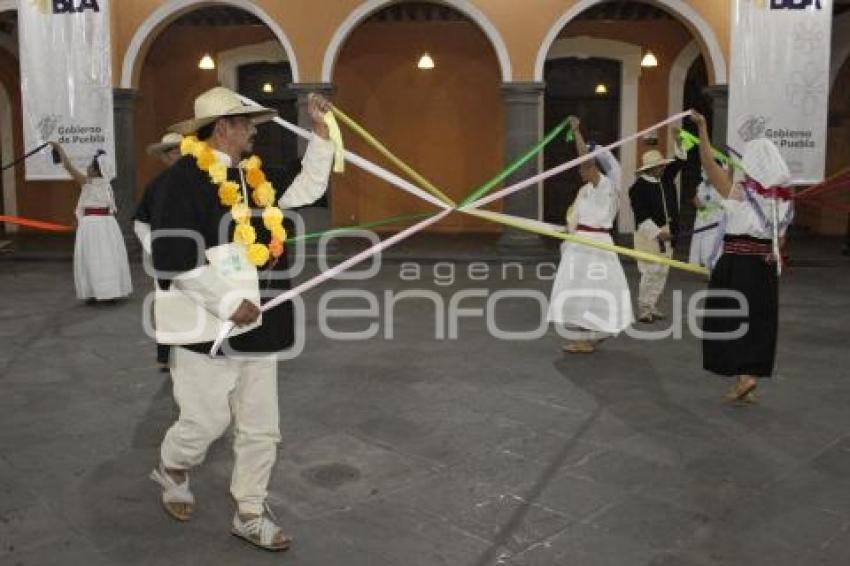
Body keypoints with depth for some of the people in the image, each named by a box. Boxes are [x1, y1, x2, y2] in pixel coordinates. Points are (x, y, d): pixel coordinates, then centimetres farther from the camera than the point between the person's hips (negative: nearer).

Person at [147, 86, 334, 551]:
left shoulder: (253, 174, 10)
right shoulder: (183, 178, -14)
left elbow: (308, 188, 19)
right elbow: (171, 258, -20)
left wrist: (321, 130, 11)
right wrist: (227, 302, -22)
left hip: (256, 324, 8)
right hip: (208, 327, -7)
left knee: (260, 428, 10)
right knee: (207, 420, 3)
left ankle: (249, 515, 26)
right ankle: (170, 470, 37)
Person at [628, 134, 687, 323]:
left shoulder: (665, 179, 10)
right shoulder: (638, 188, -13)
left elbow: (680, 162, 15)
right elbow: (641, 216, -18)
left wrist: (678, 141, 1)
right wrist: (658, 232, -21)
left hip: (666, 233, 8)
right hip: (649, 235, -8)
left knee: (662, 272, 9)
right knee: (650, 272, -10)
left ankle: (652, 306, 18)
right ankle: (643, 309, -2)